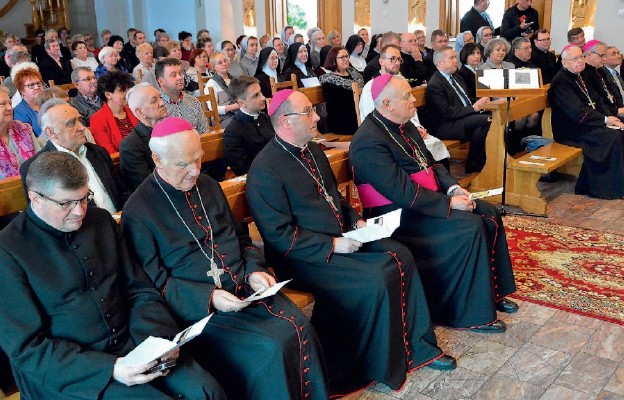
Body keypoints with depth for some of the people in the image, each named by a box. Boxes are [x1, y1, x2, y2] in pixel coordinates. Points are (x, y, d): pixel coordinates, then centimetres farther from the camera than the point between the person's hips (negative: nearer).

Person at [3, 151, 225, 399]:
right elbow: (26, 348, -11)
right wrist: (109, 368, -21)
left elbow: (140, 292, 10)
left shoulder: (101, 220, 7)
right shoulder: (8, 251, -9)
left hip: (131, 345, 5)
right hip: (67, 373, -4)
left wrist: (161, 338, -9)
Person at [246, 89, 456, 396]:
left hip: (341, 240, 9)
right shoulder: (265, 170, -18)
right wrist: (332, 245, -21)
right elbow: (280, 236, -21)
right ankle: (380, 367, -2)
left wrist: (356, 221, 4)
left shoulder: (313, 150, 10)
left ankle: (417, 347, 8)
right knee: (374, 283, -24)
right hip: (305, 257, -9)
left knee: (400, 257, -4)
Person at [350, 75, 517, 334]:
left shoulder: (404, 125, 8)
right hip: (398, 214, -10)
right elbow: (403, 193, -26)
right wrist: (449, 203, -22)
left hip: (429, 198, 10)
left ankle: (490, 291, 15)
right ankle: (472, 314, -9)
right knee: (471, 227, -21)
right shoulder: (369, 142, -22)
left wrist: (452, 187, -2)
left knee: (489, 213, 2)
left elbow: (430, 163, 16)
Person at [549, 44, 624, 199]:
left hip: (587, 122, 9)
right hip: (571, 129, -9)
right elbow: (577, 112, -21)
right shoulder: (561, 82, -13)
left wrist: (609, 116, -1)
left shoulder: (580, 76, 17)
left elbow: (596, 100, 17)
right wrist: (605, 119, -15)